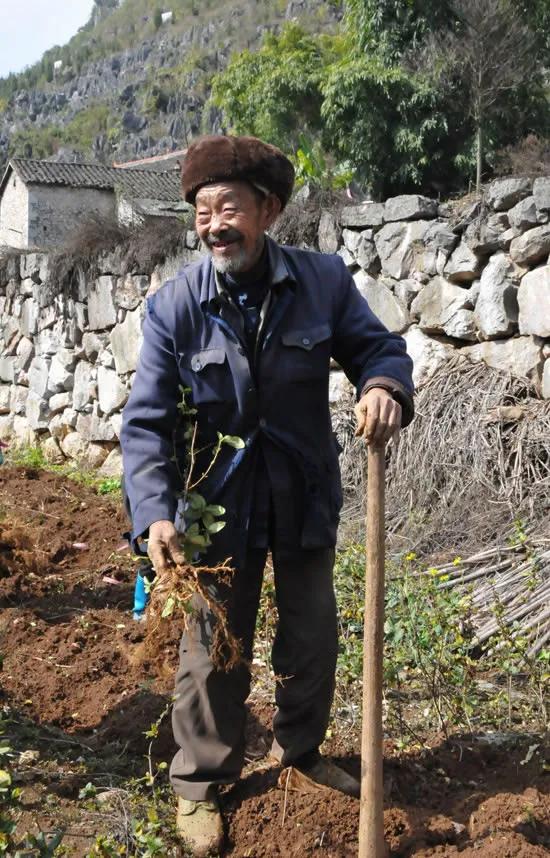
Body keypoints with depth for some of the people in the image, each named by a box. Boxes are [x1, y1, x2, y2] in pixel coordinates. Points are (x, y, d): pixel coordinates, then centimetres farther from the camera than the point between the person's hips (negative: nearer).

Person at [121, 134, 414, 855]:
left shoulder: (323, 280, -10)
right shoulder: (175, 305, -14)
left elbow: (377, 345, 0)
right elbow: (146, 420, -15)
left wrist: (384, 385, -26)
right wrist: (155, 512, -28)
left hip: (305, 497, 3)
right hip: (220, 503, -2)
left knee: (313, 634, 18)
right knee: (215, 647, 8)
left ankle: (299, 747, 45)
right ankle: (199, 783, 30)